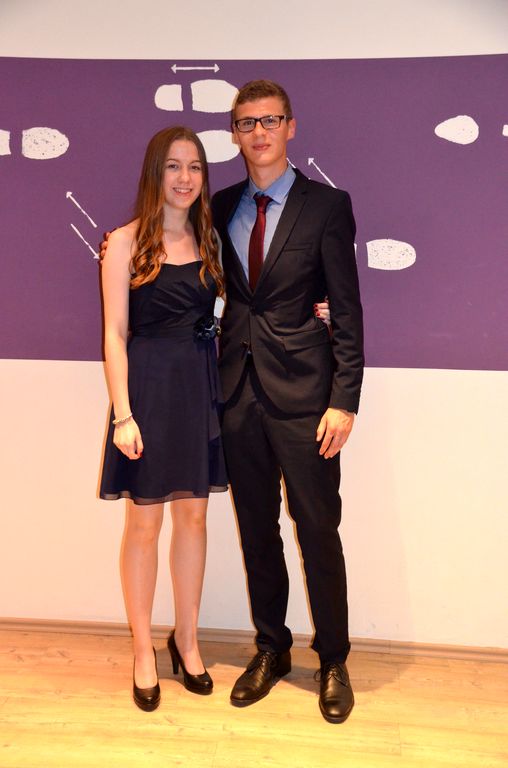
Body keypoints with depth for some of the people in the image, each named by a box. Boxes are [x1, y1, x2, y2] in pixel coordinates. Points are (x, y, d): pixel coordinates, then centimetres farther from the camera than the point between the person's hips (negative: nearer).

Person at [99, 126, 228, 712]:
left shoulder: (207, 239, 9)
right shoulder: (127, 242, -4)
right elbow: (115, 333, -8)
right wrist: (123, 414, -14)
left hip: (201, 386, 4)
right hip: (149, 386, -4)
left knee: (193, 515, 12)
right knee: (144, 524, 5)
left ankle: (187, 639, 30)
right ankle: (143, 650, 24)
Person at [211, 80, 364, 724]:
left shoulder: (327, 205, -2)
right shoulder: (221, 208, 11)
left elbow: (347, 309, -5)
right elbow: (219, 292, 12)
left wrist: (344, 401, -11)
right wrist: (216, 378, 2)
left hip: (303, 392, -4)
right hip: (240, 389, 4)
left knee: (318, 531, 4)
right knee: (256, 528, 14)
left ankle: (333, 662, 26)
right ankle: (271, 648, 33)